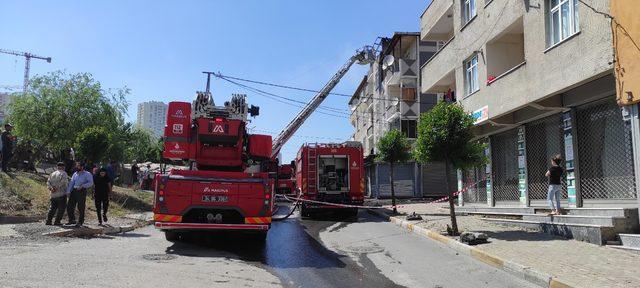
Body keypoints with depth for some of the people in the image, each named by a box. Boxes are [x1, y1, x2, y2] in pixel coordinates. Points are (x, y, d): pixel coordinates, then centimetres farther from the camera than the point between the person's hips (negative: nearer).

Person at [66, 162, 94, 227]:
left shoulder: (87, 174, 2)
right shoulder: (75, 174, 20)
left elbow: (90, 183, -10)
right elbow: (71, 183, 15)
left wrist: (82, 186, -22)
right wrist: (68, 191, 4)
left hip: (82, 191, -5)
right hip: (74, 191, 6)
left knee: (81, 207, -2)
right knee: (69, 206, 4)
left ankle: (80, 222, 9)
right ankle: (72, 220, 21)